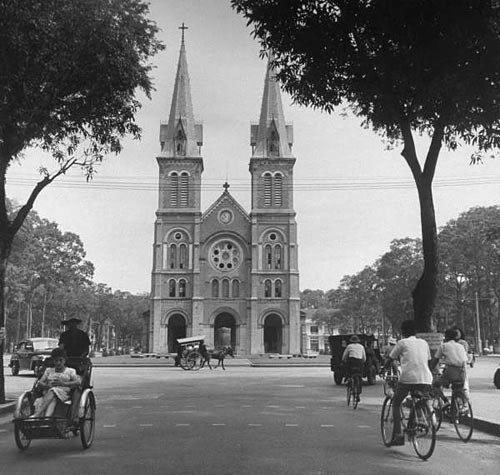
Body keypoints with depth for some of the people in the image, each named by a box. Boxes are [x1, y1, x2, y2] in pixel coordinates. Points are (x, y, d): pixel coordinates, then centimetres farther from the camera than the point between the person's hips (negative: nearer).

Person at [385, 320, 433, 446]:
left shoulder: (402, 343, 8)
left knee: (396, 404, 12)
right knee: (426, 404, 29)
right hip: (425, 379, 4)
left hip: (407, 378, -3)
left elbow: (390, 360, 12)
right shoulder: (424, 342, 19)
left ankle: (398, 434, 2)